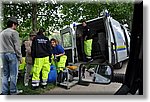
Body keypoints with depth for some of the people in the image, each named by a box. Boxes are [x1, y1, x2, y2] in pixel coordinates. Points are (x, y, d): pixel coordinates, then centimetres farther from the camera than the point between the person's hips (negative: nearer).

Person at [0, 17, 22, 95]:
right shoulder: (14, 32, -8)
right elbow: (17, 46, -10)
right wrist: (20, 57, -6)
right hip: (12, 54, -7)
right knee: (13, 74, 1)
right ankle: (13, 91, 7)